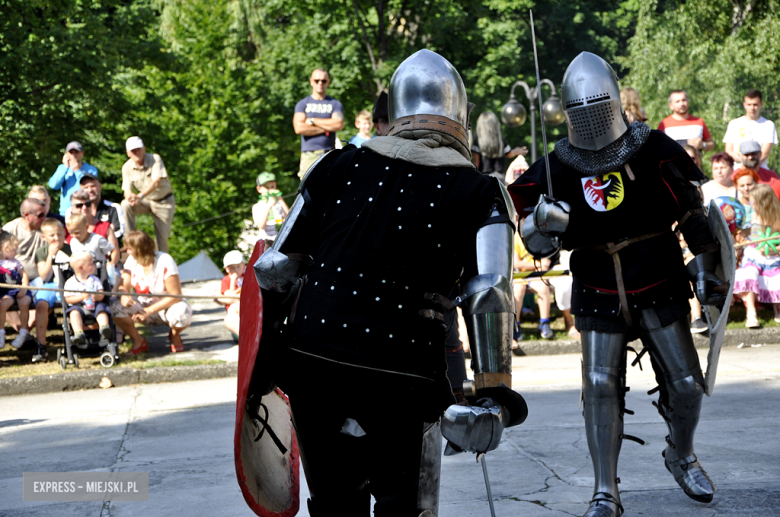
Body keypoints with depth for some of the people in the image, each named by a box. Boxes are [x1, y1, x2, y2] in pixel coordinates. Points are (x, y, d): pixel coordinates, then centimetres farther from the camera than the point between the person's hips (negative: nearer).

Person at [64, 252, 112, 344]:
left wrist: (97, 297, -18)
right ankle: (78, 334, -51)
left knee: (101, 308, -28)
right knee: (75, 312, -33)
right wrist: (81, 296, -17)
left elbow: (102, 295, 7)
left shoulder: (94, 280, 13)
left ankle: (104, 328, -47)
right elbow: (68, 299, -3)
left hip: (94, 305, 3)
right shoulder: (70, 282, 3)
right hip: (79, 306, -3)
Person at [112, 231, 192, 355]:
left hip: (166, 307, -4)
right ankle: (138, 342, -3)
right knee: (114, 306, -23)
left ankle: (174, 335, -1)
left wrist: (149, 311, -29)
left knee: (182, 312, -40)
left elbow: (175, 296, -24)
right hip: (144, 305, 4)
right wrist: (123, 296, -33)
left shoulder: (164, 262, -22)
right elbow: (123, 287, -6)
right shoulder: (132, 260, -6)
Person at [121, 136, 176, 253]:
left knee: (162, 237, -7)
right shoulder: (127, 167, -8)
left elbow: (156, 182, -32)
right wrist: (130, 196, -40)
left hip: (164, 201, -3)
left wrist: (140, 196, -48)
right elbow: (127, 190, -12)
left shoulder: (155, 159, -20)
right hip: (146, 201, 3)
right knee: (126, 205, -26)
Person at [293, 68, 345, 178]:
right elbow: (299, 128, -3)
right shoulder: (302, 104, 12)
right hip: (309, 155, 0)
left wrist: (312, 121, -1)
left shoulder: (335, 104, 13)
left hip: (329, 154, 0)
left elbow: (339, 124, -5)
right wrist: (326, 128, -2)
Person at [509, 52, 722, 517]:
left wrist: (704, 265, -3)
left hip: (660, 290, 0)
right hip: (599, 299, 0)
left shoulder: (654, 152, -9)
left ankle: (682, 456, 35)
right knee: (600, 387, -9)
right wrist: (542, 224, -23)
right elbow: (538, 247, -1)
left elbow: (693, 212, 3)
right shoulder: (559, 168, -6)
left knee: (686, 384, 3)